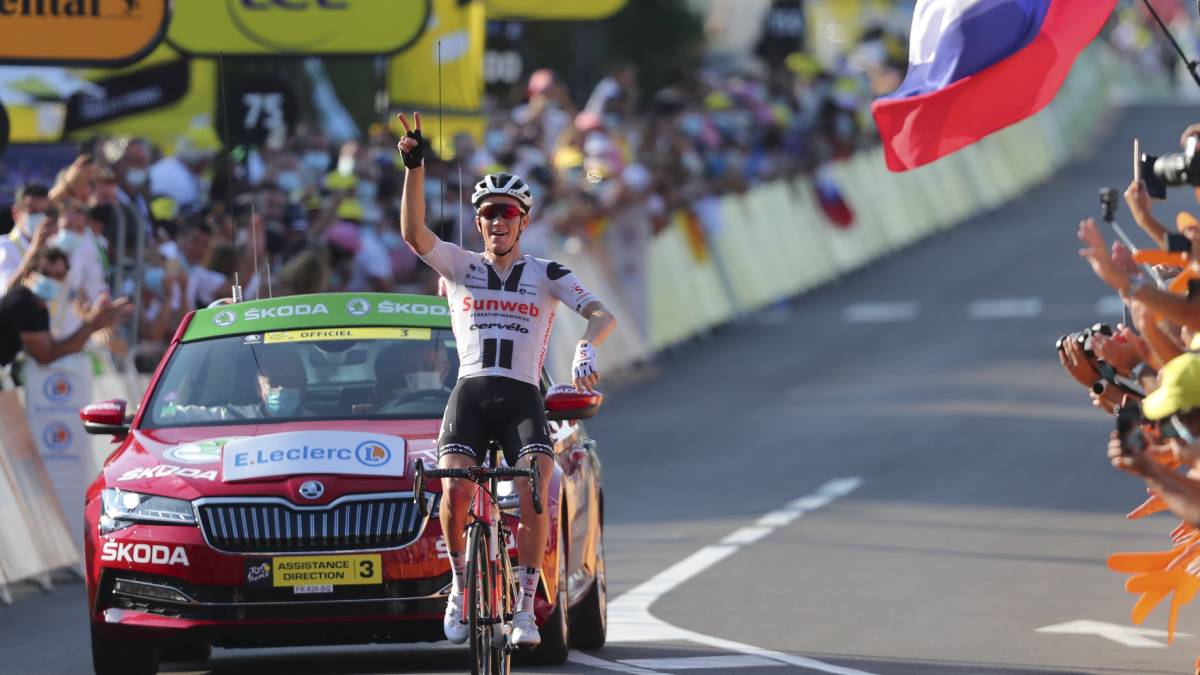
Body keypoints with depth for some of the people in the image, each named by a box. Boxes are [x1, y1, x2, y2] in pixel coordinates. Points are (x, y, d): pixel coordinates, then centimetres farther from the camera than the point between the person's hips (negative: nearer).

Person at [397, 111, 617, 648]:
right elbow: (413, 232, -6)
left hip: (523, 398, 0)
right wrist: (414, 167, -18)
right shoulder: (460, 267, 12)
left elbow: (601, 314, -4)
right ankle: (460, 588, 0)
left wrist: (586, 346, -27)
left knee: (533, 497, -23)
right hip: (470, 394, 0)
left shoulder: (545, 275, 10)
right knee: (454, 489, -23)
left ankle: (525, 607, -13)